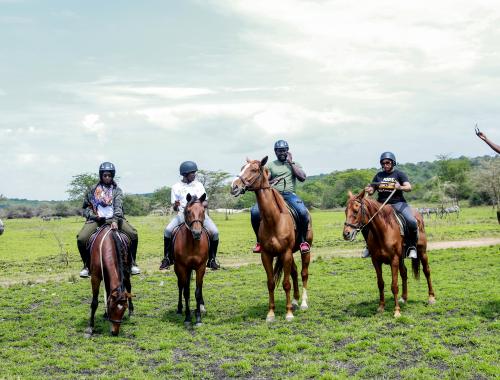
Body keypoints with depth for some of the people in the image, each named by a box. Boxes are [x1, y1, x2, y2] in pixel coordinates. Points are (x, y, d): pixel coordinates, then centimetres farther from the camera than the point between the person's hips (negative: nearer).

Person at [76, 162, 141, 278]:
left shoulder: (117, 190, 5)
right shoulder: (93, 189, 10)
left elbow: (118, 206, -11)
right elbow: (86, 206, 17)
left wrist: (115, 220, -29)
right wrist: (92, 215, -4)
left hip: (113, 218, 0)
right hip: (96, 219, 1)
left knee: (133, 234, -21)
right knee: (81, 239, -24)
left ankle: (132, 263, -2)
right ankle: (87, 265, 0)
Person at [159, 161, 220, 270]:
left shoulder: (199, 185, 14)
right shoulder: (176, 187, 8)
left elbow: (206, 203, 13)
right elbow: (174, 208, 7)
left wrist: (200, 204, -11)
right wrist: (176, 206, -17)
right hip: (183, 213, -1)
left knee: (214, 232, -20)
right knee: (168, 230, -25)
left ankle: (212, 260, -3)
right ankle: (167, 258, -6)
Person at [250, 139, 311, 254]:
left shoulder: (294, 164, 17)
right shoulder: (270, 165, 17)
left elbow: (302, 178, -1)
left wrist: (291, 162, 2)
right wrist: (273, 181, -5)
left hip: (289, 194, -1)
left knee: (303, 212, -33)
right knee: (254, 211, -25)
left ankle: (303, 240, -12)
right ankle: (260, 240, -6)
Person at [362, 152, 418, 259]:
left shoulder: (399, 174, 4)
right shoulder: (379, 175, 14)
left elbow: (409, 187, -9)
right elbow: (371, 190, 13)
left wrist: (400, 187, -31)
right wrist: (368, 190, -11)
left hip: (398, 203, -3)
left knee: (412, 222, -28)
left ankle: (412, 247, -7)